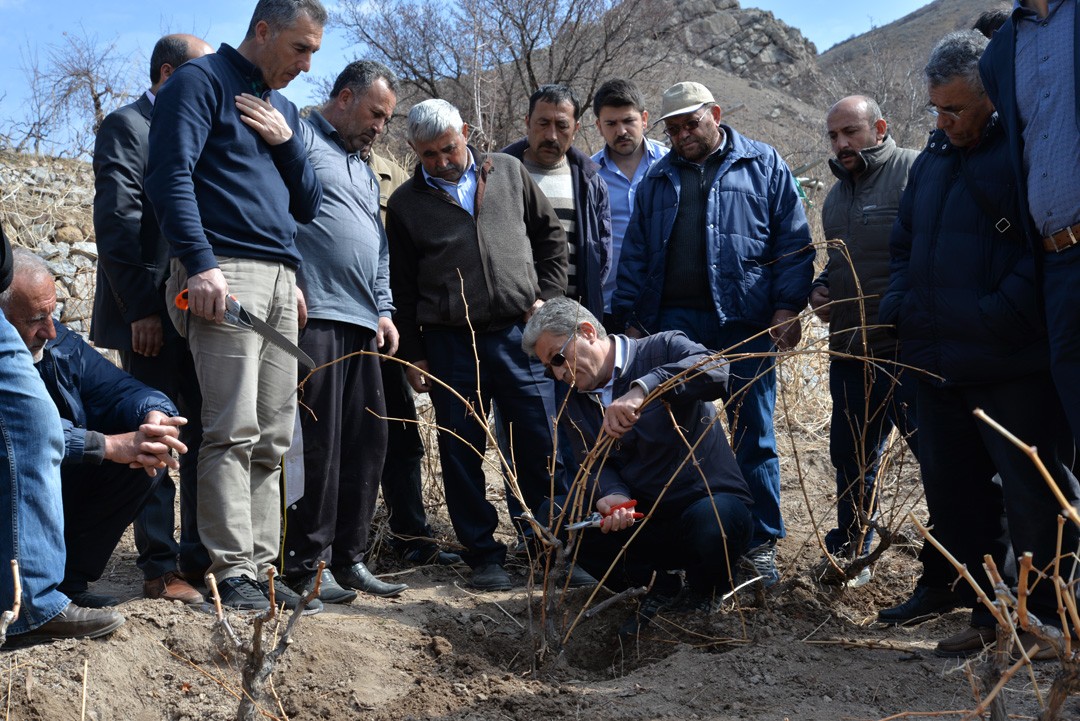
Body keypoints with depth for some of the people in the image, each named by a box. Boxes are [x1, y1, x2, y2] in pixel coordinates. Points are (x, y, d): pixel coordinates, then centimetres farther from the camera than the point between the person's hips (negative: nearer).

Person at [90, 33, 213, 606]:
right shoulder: (127, 127, -3)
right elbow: (117, 223, -12)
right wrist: (141, 309, -17)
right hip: (153, 315, -7)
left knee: (206, 435, 7)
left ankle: (202, 553, 14)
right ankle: (159, 568, 3)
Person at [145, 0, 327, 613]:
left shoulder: (284, 109, 24)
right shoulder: (203, 81, 2)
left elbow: (309, 206, 23)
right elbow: (171, 175, -10)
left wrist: (287, 142, 5)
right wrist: (199, 263, -21)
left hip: (281, 279, 8)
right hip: (225, 273, -7)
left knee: (273, 437, 4)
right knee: (234, 430, -13)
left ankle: (262, 566, 7)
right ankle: (234, 571, -11)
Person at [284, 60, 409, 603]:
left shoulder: (364, 170, 29)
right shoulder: (299, 137, 1)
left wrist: (383, 310, 18)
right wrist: (289, 283, -19)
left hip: (361, 323, 9)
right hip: (313, 314, -9)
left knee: (366, 441, 8)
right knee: (316, 442, -9)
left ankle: (348, 557, 17)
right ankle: (304, 564, -2)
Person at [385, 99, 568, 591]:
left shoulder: (507, 172, 9)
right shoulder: (406, 204, 6)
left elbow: (550, 232, 16)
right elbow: (402, 287, 8)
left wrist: (548, 294, 4)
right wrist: (412, 355, 5)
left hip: (519, 331, 0)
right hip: (449, 343, 0)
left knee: (541, 446, 0)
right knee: (461, 453, 3)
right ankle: (484, 555, 14)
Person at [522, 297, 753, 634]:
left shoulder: (663, 350, -9)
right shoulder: (575, 404, 9)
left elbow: (715, 371, -30)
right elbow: (595, 465, 0)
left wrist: (641, 391, -42)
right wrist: (611, 494, -24)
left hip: (710, 501, -5)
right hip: (641, 515, 5)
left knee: (713, 523, -39)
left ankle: (703, 593, -1)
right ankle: (658, 586, 1)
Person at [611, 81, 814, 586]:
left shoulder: (764, 166, 6)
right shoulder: (658, 178, 16)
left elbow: (793, 242, 1)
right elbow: (635, 254, 15)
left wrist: (787, 307, -8)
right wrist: (631, 318, 9)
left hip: (745, 324, -3)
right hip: (675, 322, 3)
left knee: (753, 438, 2)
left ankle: (762, 544, 11)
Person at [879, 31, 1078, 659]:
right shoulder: (934, 160, 17)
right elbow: (905, 245, 26)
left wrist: (1001, 317, -22)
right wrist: (901, 308, 10)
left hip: (1016, 368, -8)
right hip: (940, 365, 8)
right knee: (953, 491, 13)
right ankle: (992, 614, 25)